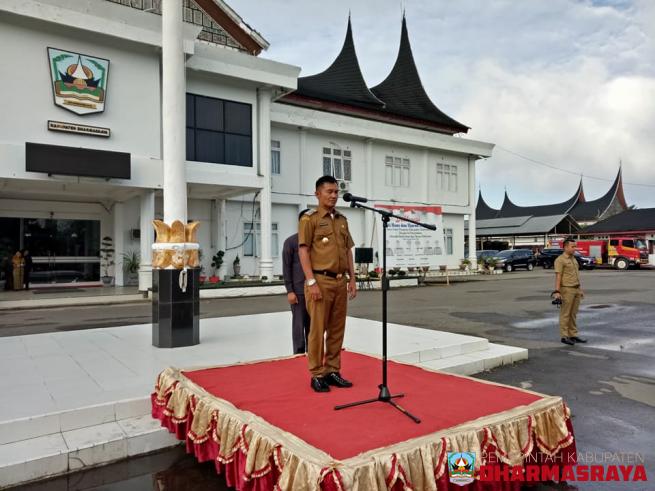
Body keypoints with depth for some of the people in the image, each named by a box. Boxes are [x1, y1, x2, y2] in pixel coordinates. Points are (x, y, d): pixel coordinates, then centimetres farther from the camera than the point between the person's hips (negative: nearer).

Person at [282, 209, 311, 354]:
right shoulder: (291, 242, -2)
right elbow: (286, 268, -4)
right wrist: (289, 291, -9)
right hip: (299, 291, -4)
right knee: (299, 324, 2)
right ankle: (299, 354, 12)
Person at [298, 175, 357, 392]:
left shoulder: (342, 220, 16)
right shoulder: (309, 218, -3)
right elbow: (303, 251, -8)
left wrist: (352, 278, 11)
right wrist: (312, 282, -15)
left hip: (340, 281, 6)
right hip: (320, 280, -6)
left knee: (337, 329, 9)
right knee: (318, 329, -1)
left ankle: (332, 371, 20)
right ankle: (317, 375, 9)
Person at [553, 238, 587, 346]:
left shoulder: (573, 259, 15)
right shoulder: (560, 260, -12)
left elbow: (576, 275, 20)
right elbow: (558, 276, -18)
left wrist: (580, 289, 19)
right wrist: (557, 291, -24)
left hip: (576, 289, 8)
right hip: (567, 290, -8)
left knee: (574, 314, 11)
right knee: (565, 314, -2)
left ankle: (573, 335, 17)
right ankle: (564, 336, 4)